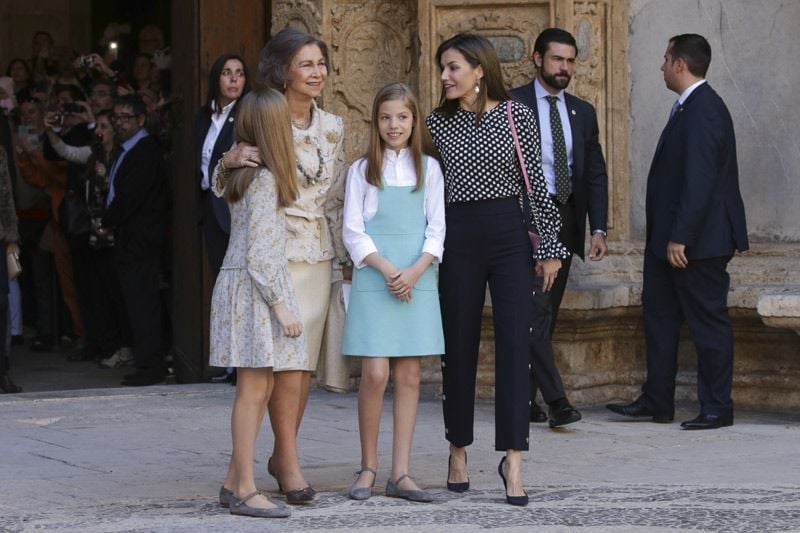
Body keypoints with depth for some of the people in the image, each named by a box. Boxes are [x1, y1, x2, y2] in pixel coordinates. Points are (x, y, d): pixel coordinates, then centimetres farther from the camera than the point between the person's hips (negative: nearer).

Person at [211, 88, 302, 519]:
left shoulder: (239, 172, 11)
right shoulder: (264, 179, -15)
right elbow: (258, 251, -19)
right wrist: (279, 304, -17)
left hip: (245, 284, 10)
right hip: (256, 288, -10)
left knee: (260, 389, 12)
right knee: (254, 389, -7)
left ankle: (234, 482, 15)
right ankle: (245, 491, -5)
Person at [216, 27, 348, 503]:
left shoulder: (333, 128, 10)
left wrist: (345, 258, 15)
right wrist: (230, 161, -23)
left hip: (319, 255, 5)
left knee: (306, 360, 6)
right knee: (286, 359, -11)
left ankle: (283, 453, 17)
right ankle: (290, 463, -7)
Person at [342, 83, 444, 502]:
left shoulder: (428, 169, 10)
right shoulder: (362, 170, 6)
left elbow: (436, 228, 6)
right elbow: (353, 232, 1)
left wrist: (415, 270, -10)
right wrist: (387, 269, -12)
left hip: (417, 278, 2)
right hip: (374, 279, -2)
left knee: (409, 375, 1)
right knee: (375, 374, -9)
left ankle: (400, 474, 4)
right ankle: (368, 466, 5)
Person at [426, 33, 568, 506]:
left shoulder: (517, 115, 0)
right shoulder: (438, 122, 5)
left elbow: (536, 183, 1)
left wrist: (550, 246, 0)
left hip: (510, 236, -2)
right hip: (459, 239, 2)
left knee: (515, 345, -7)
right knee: (460, 346, 7)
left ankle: (513, 462, -7)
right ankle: (459, 452, 21)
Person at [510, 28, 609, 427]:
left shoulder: (583, 112, 14)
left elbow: (596, 174, 14)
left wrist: (598, 229, 4)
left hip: (565, 219, 5)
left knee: (545, 314, 8)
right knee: (536, 310, -13)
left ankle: (524, 398, 15)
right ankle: (555, 399, -17)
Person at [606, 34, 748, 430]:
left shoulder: (703, 110, -19)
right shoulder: (690, 106, 13)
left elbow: (699, 180, -25)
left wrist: (679, 237, -25)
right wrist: (663, 233, 19)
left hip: (698, 242, -11)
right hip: (669, 238, 11)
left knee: (708, 322, 0)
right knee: (659, 313, 15)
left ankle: (717, 408, 8)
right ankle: (656, 401, 23)